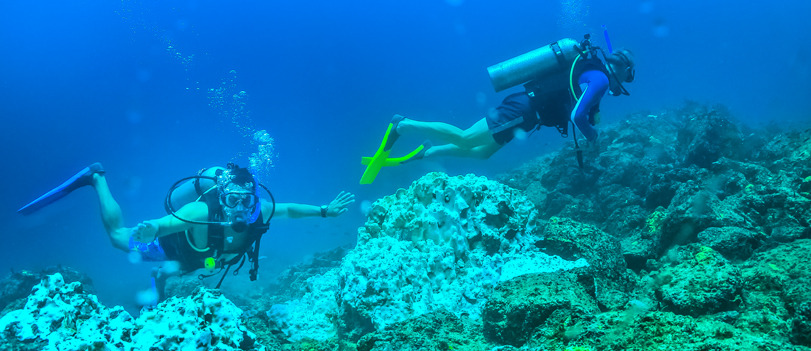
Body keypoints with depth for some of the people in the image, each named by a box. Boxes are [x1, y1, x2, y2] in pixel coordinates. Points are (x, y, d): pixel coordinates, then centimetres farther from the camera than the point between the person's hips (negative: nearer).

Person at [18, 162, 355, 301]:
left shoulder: (259, 211, -34)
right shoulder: (203, 212, -48)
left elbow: (288, 209, -18)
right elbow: (161, 224, -53)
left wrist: (324, 211, -19)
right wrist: (151, 228, -75)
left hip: (197, 255, 4)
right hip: (173, 243, -4)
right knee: (118, 237, 18)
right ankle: (97, 178, 31)